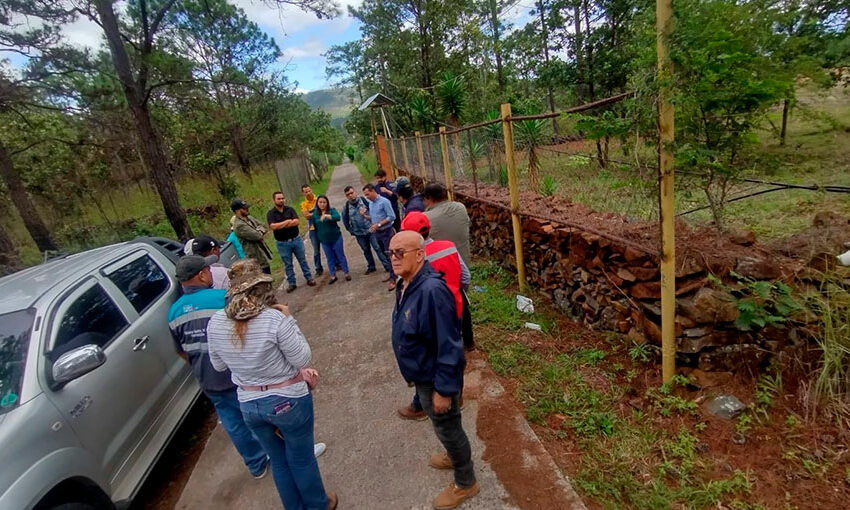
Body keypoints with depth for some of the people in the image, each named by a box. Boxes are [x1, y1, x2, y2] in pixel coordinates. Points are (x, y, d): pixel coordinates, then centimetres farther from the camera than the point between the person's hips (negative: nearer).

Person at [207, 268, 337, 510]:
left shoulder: (216, 322, -8)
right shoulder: (275, 318, -24)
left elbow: (218, 365, 5)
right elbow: (302, 358, -16)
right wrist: (288, 320, -10)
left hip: (249, 404, 5)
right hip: (289, 400, -4)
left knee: (279, 461, 26)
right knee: (302, 459, 19)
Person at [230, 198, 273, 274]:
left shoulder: (249, 217, 8)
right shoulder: (239, 225, -21)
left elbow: (264, 227, 9)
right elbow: (257, 236, -25)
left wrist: (259, 230, -12)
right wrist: (261, 231, -4)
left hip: (263, 252, 9)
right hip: (256, 257, -9)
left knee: (268, 276, 20)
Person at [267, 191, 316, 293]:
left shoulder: (290, 209, 0)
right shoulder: (270, 213, -5)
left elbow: (297, 221, -14)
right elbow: (273, 226, -20)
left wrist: (281, 225, -18)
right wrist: (288, 221, -14)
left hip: (296, 239, 1)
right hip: (282, 243, -1)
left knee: (303, 260, 10)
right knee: (288, 264, 9)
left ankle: (309, 278, 21)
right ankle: (291, 283, 19)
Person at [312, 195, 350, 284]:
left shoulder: (332, 210, -8)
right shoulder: (315, 214, 1)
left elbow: (338, 217, -29)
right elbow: (314, 226, 11)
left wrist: (327, 216, -43)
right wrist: (317, 239, 13)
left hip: (336, 238, -3)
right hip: (324, 241, 3)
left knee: (341, 256, 6)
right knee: (330, 259, 10)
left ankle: (346, 273, 18)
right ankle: (333, 276, 20)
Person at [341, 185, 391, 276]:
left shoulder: (364, 200, -7)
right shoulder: (346, 207, -1)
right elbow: (345, 220, 12)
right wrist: (351, 231, 9)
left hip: (370, 230, -3)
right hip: (359, 234, 3)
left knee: (377, 248, -3)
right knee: (366, 251, 15)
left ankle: (387, 266, 4)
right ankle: (371, 267, 31)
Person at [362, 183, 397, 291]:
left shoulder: (384, 202, -15)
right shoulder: (370, 203, 9)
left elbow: (392, 217, -18)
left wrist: (378, 224, -21)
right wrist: (364, 215, -2)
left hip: (386, 232, -8)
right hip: (377, 233, 8)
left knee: (390, 255, -5)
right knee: (385, 254, 16)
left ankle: (392, 279, -2)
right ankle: (392, 273, 30)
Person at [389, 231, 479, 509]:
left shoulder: (432, 290, -34)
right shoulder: (405, 284, -3)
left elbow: (448, 346, -30)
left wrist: (443, 389, -23)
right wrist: (413, 373, 20)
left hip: (435, 378, -8)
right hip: (422, 374, 9)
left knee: (448, 428, 15)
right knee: (442, 426, 30)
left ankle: (465, 483, 40)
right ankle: (454, 455, 57)